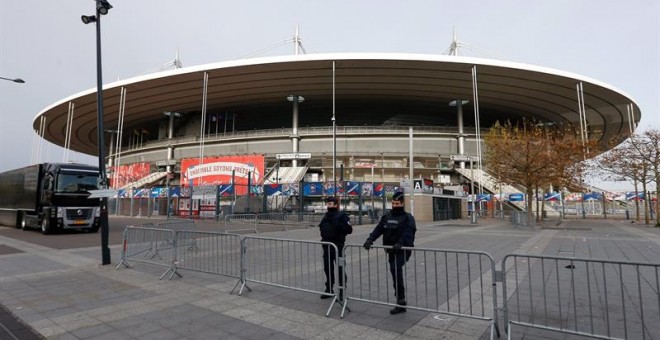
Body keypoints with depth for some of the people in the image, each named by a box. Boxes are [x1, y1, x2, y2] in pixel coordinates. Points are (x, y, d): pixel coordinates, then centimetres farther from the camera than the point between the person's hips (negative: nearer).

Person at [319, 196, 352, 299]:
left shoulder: (342, 215, -8)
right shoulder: (326, 216, 13)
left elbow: (349, 229, -17)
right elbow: (322, 227, 26)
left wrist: (337, 224, -25)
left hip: (337, 245, -7)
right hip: (326, 245, 7)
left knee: (340, 269, -1)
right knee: (327, 268, 14)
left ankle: (341, 292, 10)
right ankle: (329, 290, 27)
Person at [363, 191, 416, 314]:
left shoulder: (407, 218, -7)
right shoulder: (386, 217, 11)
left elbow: (407, 233, -22)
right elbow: (378, 229, 1)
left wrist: (400, 243, -38)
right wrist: (370, 239, -14)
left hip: (403, 250, -6)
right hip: (391, 250, 7)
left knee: (395, 268, -25)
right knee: (395, 271, 10)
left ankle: (400, 299, -14)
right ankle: (401, 303, 22)